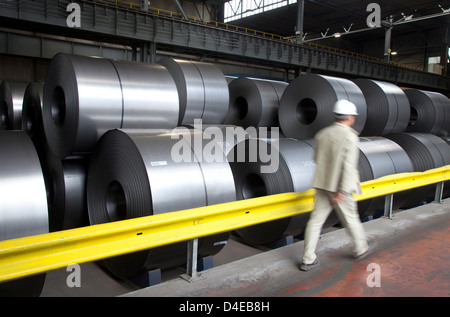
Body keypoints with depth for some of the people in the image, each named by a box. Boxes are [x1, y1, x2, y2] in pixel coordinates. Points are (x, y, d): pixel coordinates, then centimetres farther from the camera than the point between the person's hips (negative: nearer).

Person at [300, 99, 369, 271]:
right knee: (350, 218, 16)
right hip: (339, 187, -5)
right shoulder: (350, 137, -13)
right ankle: (361, 248, 39)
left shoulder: (322, 134, 4)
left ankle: (308, 260, 7)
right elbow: (349, 165, -21)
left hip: (323, 184, 5)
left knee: (316, 220, 5)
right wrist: (343, 191, -23)